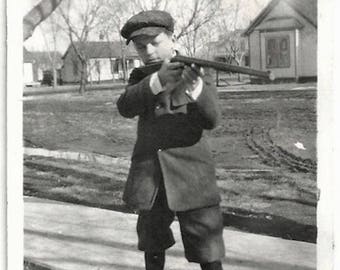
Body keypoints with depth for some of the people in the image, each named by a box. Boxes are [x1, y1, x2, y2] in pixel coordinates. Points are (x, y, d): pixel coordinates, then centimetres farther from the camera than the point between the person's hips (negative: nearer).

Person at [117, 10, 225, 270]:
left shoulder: (196, 72, 0)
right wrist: (157, 81, -29)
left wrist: (195, 86, -32)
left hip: (191, 177, -3)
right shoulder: (140, 77, 8)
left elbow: (211, 119, -13)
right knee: (153, 248, 17)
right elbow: (126, 107, -13)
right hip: (149, 177, 3)